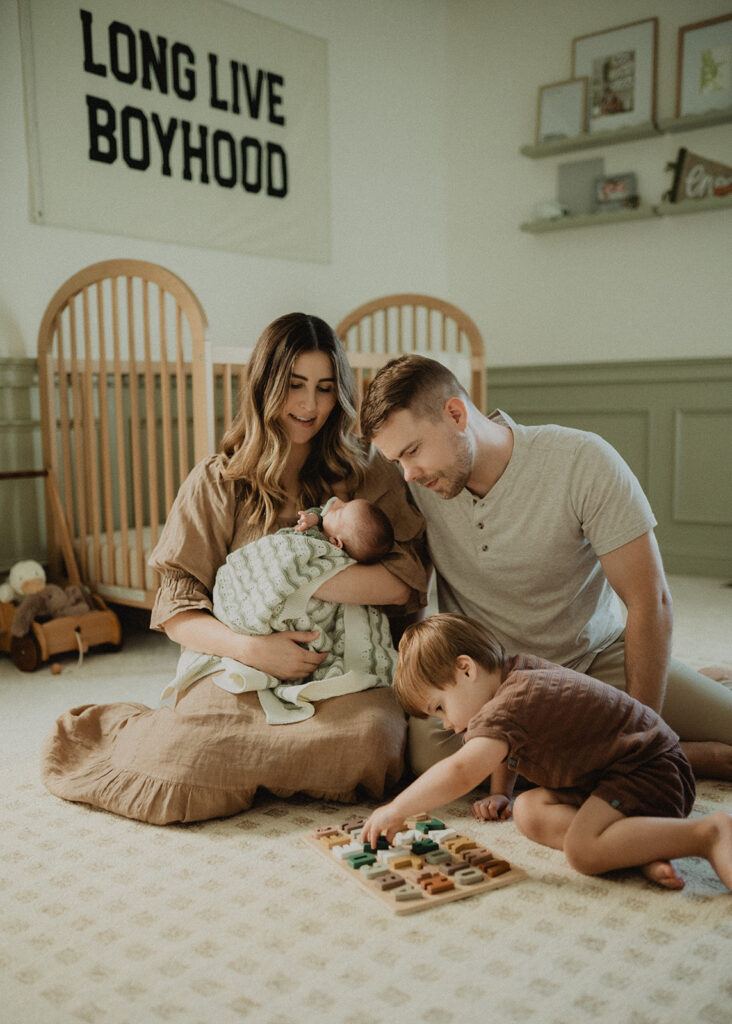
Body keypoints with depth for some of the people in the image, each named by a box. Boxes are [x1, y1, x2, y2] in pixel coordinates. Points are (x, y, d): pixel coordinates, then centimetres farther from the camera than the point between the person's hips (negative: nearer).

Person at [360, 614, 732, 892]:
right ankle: (641, 853, -14)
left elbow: (461, 773, -34)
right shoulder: (520, 670, 9)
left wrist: (396, 810, -24)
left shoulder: (508, 706, -22)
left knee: (583, 851, -29)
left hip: (649, 767, -11)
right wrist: (501, 794, 26)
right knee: (530, 811, -1)